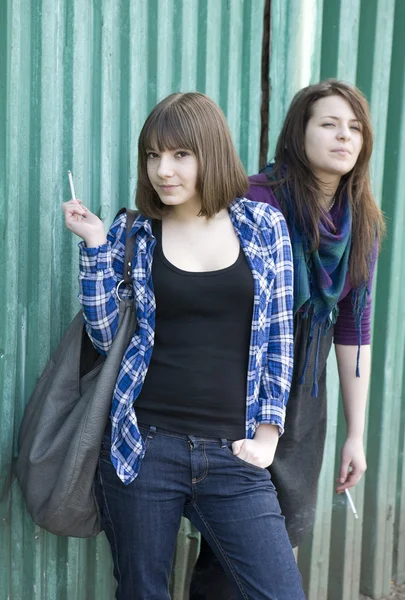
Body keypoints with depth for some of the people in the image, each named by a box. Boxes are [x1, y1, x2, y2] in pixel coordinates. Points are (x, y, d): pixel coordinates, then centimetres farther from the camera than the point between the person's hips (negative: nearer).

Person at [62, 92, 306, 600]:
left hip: (232, 453, 0)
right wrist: (95, 245, -6)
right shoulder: (134, 235, 4)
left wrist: (267, 432, 0)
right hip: (144, 444, 0)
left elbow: (279, 335, 5)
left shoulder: (263, 224, 3)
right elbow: (106, 337, 1)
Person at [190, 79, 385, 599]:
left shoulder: (363, 223, 3)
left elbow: (354, 327, 6)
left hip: (305, 391, 6)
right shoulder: (256, 199, -16)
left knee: (292, 526, 13)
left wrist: (356, 433, 6)